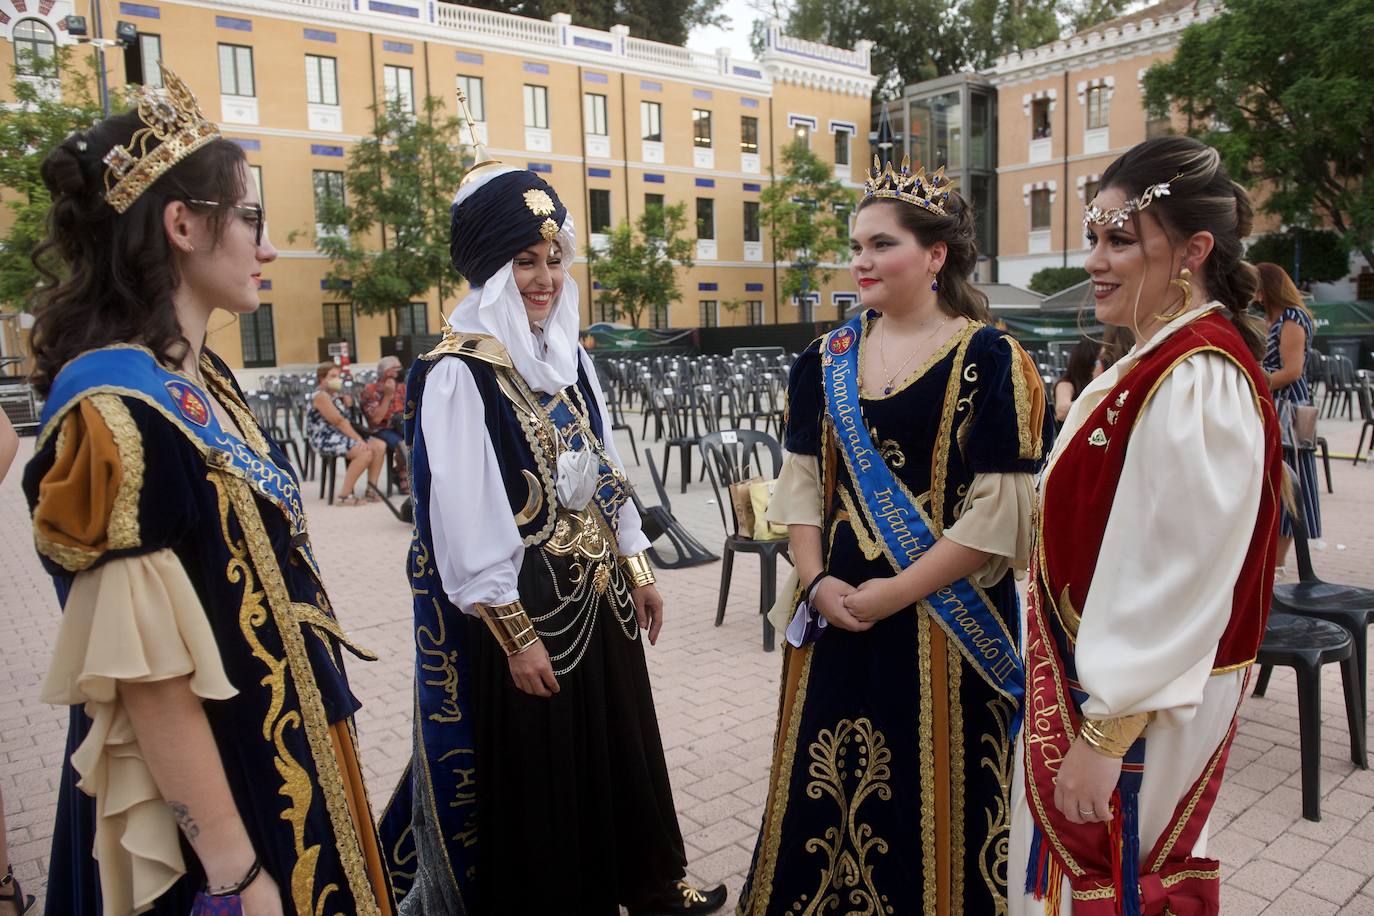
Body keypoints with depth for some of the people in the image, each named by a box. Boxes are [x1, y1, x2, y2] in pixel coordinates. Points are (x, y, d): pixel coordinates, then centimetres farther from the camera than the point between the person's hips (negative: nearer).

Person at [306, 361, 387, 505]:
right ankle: (345, 497, -26)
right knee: (365, 452, -28)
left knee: (380, 446, -7)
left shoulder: (336, 395, 19)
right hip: (326, 439, -9)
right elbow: (338, 421, -17)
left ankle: (371, 491, -8)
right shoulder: (320, 396, -10)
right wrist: (358, 439, -19)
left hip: (341, 436, 9)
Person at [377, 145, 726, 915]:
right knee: (531, 771, 8)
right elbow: (463, 520, -18)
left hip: (597, 594, 7)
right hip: (521, 610, -7)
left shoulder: (570, 356, 7)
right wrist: (515, 633, -17)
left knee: (615, 746, 20)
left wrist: (637, 569, 12)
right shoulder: (456, 374, -16)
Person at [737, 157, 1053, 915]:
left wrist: (896, 593, -15)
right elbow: (801, 478, 7)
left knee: (929, 794, 10)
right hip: (834, 616, 5)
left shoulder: (991, 361, -9)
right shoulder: (828, 359, 7)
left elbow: (1001, 511, -14)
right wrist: (816, 581, -7)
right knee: (822, 792, 15)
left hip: (942, 627, -4)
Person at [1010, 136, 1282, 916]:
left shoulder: (1195, 383, -23)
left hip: (1138, 711, -9)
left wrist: (1104, 735, -20)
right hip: (1096, 678, 9)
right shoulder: (1160, 362, 8)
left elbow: (1175, 582, -26)